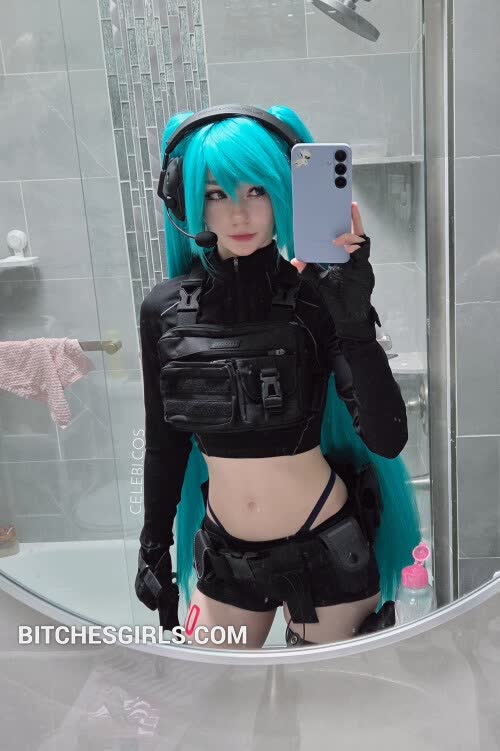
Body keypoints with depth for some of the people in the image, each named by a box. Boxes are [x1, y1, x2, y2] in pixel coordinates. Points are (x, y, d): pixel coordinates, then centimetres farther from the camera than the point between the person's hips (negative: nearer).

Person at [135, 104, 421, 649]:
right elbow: (165, 442, 4)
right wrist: (154, 548, 9)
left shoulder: (318, 297, -16)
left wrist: (354, 320, -33)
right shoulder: (165, 310, -7)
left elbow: (387, 439, -22)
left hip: (328, 549, -2)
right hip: (224, 555, 3)